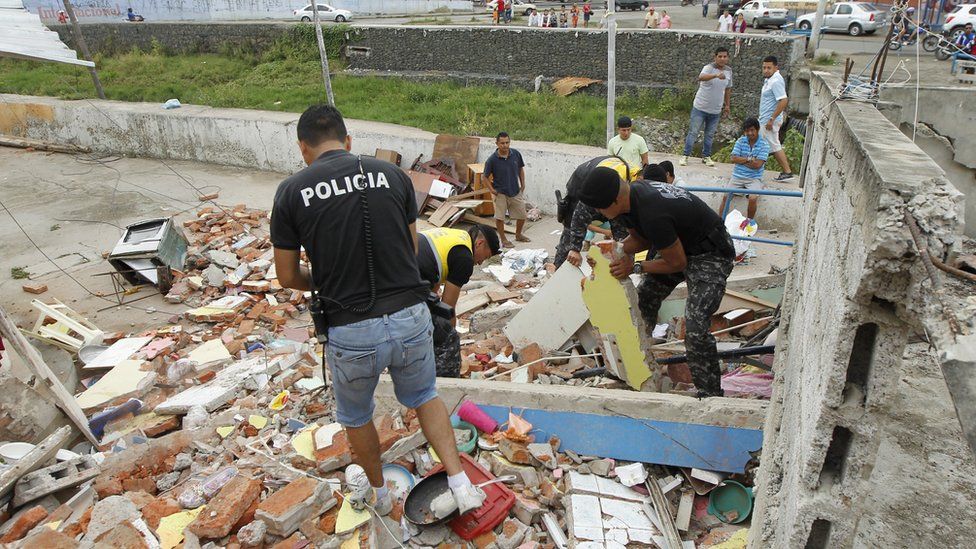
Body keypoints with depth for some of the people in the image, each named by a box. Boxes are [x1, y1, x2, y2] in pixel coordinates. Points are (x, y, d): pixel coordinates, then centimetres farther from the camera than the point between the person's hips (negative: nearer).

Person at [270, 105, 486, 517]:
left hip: (350, 332, -2)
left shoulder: (291, 191, -4)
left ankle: (376, 492, 50)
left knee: (355, 415, 28)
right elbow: (411, 249, 9)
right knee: (424, 396, 31)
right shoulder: (392, 174, 2)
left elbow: (288, 277, 3)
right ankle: (461, 483, 23)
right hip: (411, 317, 2)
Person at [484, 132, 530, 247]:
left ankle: (518, 234, 37)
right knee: (499, 217, 3)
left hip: (516, 191, 4)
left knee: (522, 215, 13)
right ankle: (503, 239, 23)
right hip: (500, 193, -3)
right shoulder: (492, 160, -17)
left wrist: (523, 185, 5)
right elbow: (486, 177, -6)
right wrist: (492, 190, -13)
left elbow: (521, 169, 9)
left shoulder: (516, 154, -7)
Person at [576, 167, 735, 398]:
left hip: (709, 255, -9)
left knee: (695, 329, -18)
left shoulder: (652, 215, -37)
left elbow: (677, 263, -24)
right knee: (642, 301, 12)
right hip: (676, 244, 9)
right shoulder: (630, 197, -9)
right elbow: (640, 239, 8)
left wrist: (635, 268, -19)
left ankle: (710, 394, -2)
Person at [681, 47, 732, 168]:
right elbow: (701, 77, -39)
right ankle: (685, 156, 7)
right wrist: (716, 75, -55)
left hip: (716, 110, 5)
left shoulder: (729, 71, 5)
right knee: (693, 132, 0)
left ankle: (706, 156, 24)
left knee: (710, 134, 12)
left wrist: (727, 105, 17)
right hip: (700, 108, -5)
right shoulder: (709, 68, -15)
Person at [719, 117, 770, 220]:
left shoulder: (764, 145, -3)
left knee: (753, 198, -26)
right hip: (737, 176, 2)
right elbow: (733, 159, -4)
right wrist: (749, 159, -8)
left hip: (754, 178, -2)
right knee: (726, 196, -17)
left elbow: (757, 164, -13)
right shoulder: (740, 141, 5)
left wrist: (741, 160, -6)